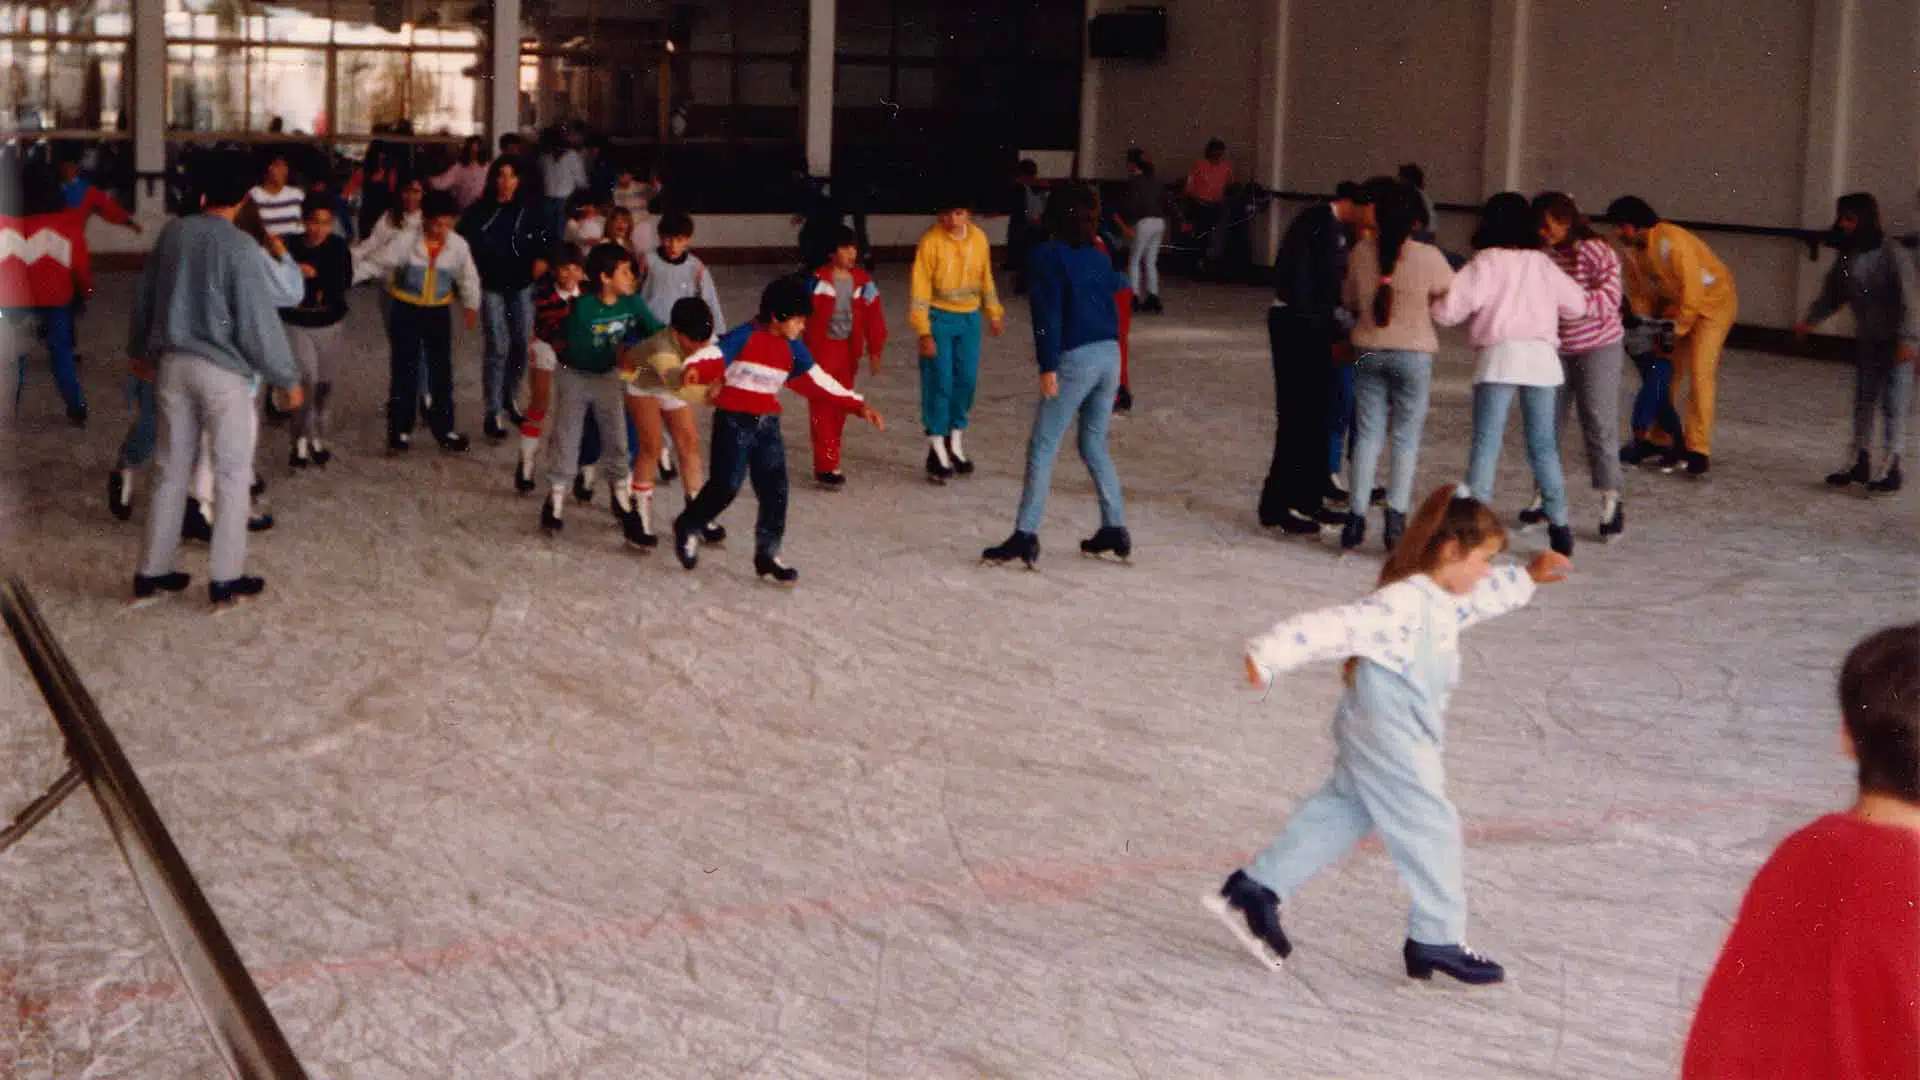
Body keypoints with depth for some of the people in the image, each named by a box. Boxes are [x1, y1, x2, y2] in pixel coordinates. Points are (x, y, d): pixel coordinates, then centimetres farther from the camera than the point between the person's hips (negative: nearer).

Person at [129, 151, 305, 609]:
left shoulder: (172, 233, 3)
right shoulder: (239, 245, -15)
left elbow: (145, 296, 14)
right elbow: (257, 320, -15)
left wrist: (141, 350, 30)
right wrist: (288, 378, -5)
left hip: (172, 363, 5)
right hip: (223, 370, -5)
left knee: (172, 470, 14)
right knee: (232, 473, 5)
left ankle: (152, 572, 18)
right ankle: (226, 579, 6)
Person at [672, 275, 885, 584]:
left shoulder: (792, 349, 8)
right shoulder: (744, 337, -11)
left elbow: (819, 382, 14)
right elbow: (712, 358, -23)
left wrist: (859, 406, 10)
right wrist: (694, 371, -48)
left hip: (768, 425, 6)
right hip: (734, 422, -6)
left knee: (775, 491, 1)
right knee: (726, 486, -9)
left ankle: (767, 557, 11)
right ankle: (687, 527, 18)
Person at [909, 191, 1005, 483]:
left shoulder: (979, 238, -2)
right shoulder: (930, 242, -16)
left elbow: (985, 278, 12)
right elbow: (920, 289, -15)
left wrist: (994, 314, 16)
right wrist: (924, 333, -18)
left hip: (969, 317, 5)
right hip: (939, 317, -4)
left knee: (967, 380, 6)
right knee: (939, 382, -5)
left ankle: (956, 444, 22)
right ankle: (937, 453, 2)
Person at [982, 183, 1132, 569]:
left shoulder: (1047, 256, -6)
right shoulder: (1098, 255, 12)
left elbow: (1048, 314, -14)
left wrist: (1047, 366, -15)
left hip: (1075, 359, -6)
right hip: (1110, 353, 7)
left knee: (1042, 449, -4)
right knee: (1095, 445, 18)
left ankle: (1025, 536, -9)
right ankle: (1115, 530, 18)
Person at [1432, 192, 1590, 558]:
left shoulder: (1486, 262, -1)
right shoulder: (1542, 263, 12)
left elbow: (1450, 309, -8)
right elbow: (1578, 306, 20)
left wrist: (1436, 305, 14)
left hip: (1500, 355, -4)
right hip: (1541, 355, 4)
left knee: (1486, 443, -3)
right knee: (1543, 445, 12)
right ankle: (1559, 525, 15)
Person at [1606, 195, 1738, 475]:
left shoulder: (1672, 242, -32)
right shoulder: (1633, 247, -8)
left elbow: (1692, 289, -29)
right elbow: (1639, 287, 3)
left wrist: (1676, 328, -22)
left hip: (1712, 301, -8)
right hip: (1675, 303, 8)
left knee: (1699, 373, -15)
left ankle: (1698, 450, -14)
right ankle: (1658, 438, 18)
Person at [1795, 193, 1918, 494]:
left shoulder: (1893, 256, -20)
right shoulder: (1847, 258, -1)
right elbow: (1831, 295, 9)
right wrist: (1810, 321, -2)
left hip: (1895, 343, -7)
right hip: (1866, 341, 7)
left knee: (1894, 404, -3)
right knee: (1863, 401, 13)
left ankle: (1890, 468, 4)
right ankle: (1861, 463, 23)